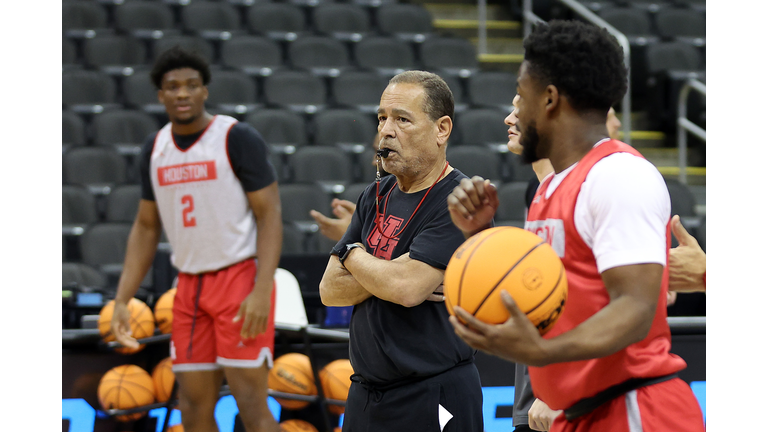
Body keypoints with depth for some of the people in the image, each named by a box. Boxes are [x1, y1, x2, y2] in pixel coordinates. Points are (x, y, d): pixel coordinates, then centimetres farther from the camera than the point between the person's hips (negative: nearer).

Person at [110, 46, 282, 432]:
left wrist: (262, 291, -22)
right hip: (189, 285, 6)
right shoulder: (155, 148, 9)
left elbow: (269, 216, -12)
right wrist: (122, 300, 8)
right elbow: (146, 227, 16)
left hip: (240, 277, -6)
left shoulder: (237, 139, -9)